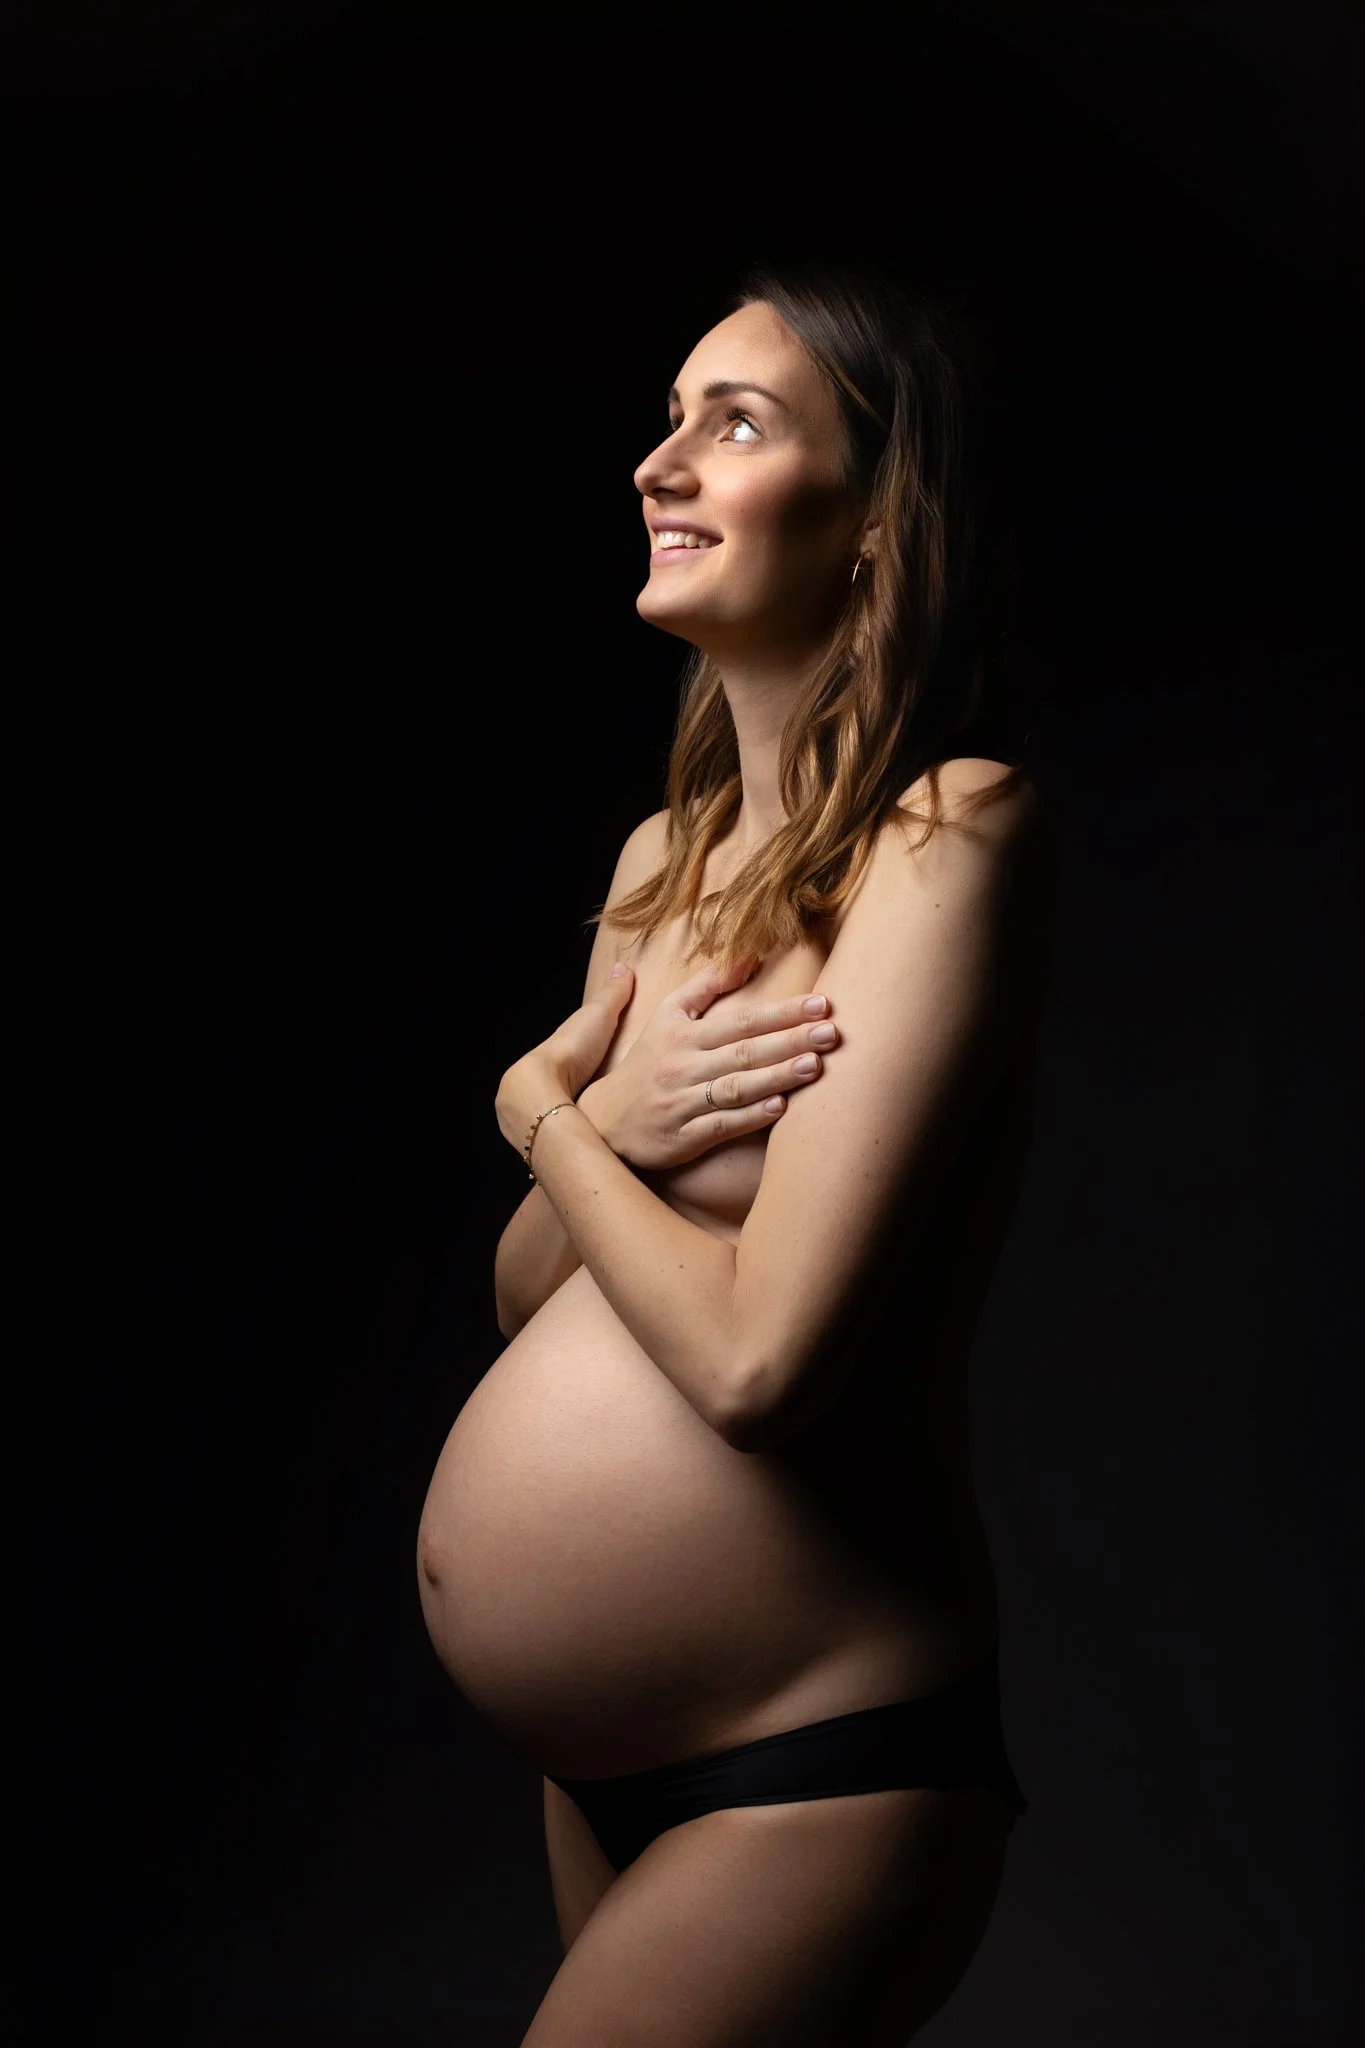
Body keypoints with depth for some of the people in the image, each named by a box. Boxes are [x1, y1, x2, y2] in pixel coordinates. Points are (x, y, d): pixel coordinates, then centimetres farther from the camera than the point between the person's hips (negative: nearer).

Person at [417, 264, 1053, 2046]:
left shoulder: (948, 837, -17)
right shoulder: (660, 857, 6)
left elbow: (755, 1356, -24)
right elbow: (532, 1298, 10)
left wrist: (538, 1111, -9)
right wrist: (606, 1126, -11)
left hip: (813, 1778, -8)